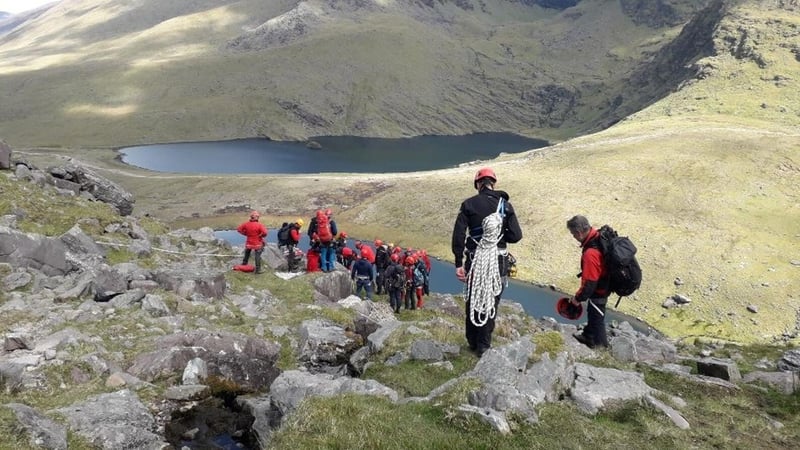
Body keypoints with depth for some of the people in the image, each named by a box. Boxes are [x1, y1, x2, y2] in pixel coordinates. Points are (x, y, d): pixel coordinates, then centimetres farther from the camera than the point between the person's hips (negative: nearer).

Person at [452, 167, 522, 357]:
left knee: (473, 301, 16)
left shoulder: (469, 204, -4)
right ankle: (483, 346, 16)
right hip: (498, 261, 0)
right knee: (491, 302, 11)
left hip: (474, 261, 0)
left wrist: (459, 263, -8)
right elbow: (516, 235, -5)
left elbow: (458, 235, -11)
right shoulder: (505, 205, -2)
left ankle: (473, 342, 27)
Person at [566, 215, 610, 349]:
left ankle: (600, 345, 37)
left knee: (596, 316, 15)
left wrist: (578, 297, -15)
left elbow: (589, 283, -32)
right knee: (592, 312, 29)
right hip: (604, 283, 9)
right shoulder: (599, 236, -13)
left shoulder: (590, 254, -40)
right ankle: (588, 336, 51)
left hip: (599, 290, -9)